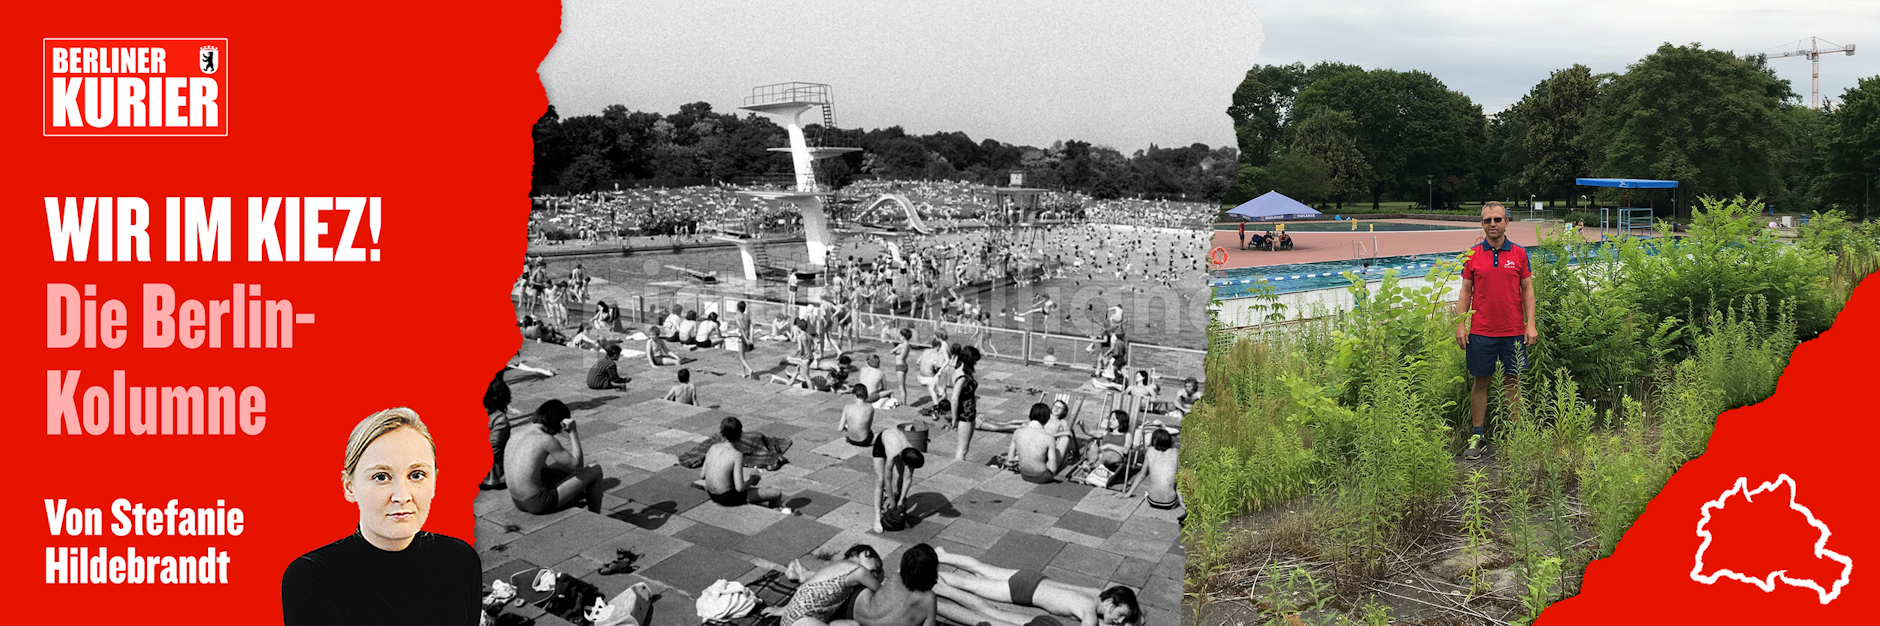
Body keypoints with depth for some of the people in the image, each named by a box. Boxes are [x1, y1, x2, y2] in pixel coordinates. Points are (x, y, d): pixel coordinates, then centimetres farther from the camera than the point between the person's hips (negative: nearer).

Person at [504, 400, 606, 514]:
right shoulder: (547, 440, -19)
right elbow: (577, 465, -12)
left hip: (518, 501, 8)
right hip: (539, 504, -8)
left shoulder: (517, 431, 2)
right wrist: (573, 432, -7)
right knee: (595, 470, 7)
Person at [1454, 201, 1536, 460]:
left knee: (1513, 382, 7)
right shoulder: (1473, 255, 3)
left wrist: (1531, 324, -2)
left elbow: (1527, 291, 6)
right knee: (1480, 382, 5)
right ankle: (1476, 436, 10)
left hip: (1513, 331, 0)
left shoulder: (1519, 254, 3)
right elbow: (1465, 292, 5)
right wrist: (1460, 325, -2)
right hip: (1480, 331, 0)